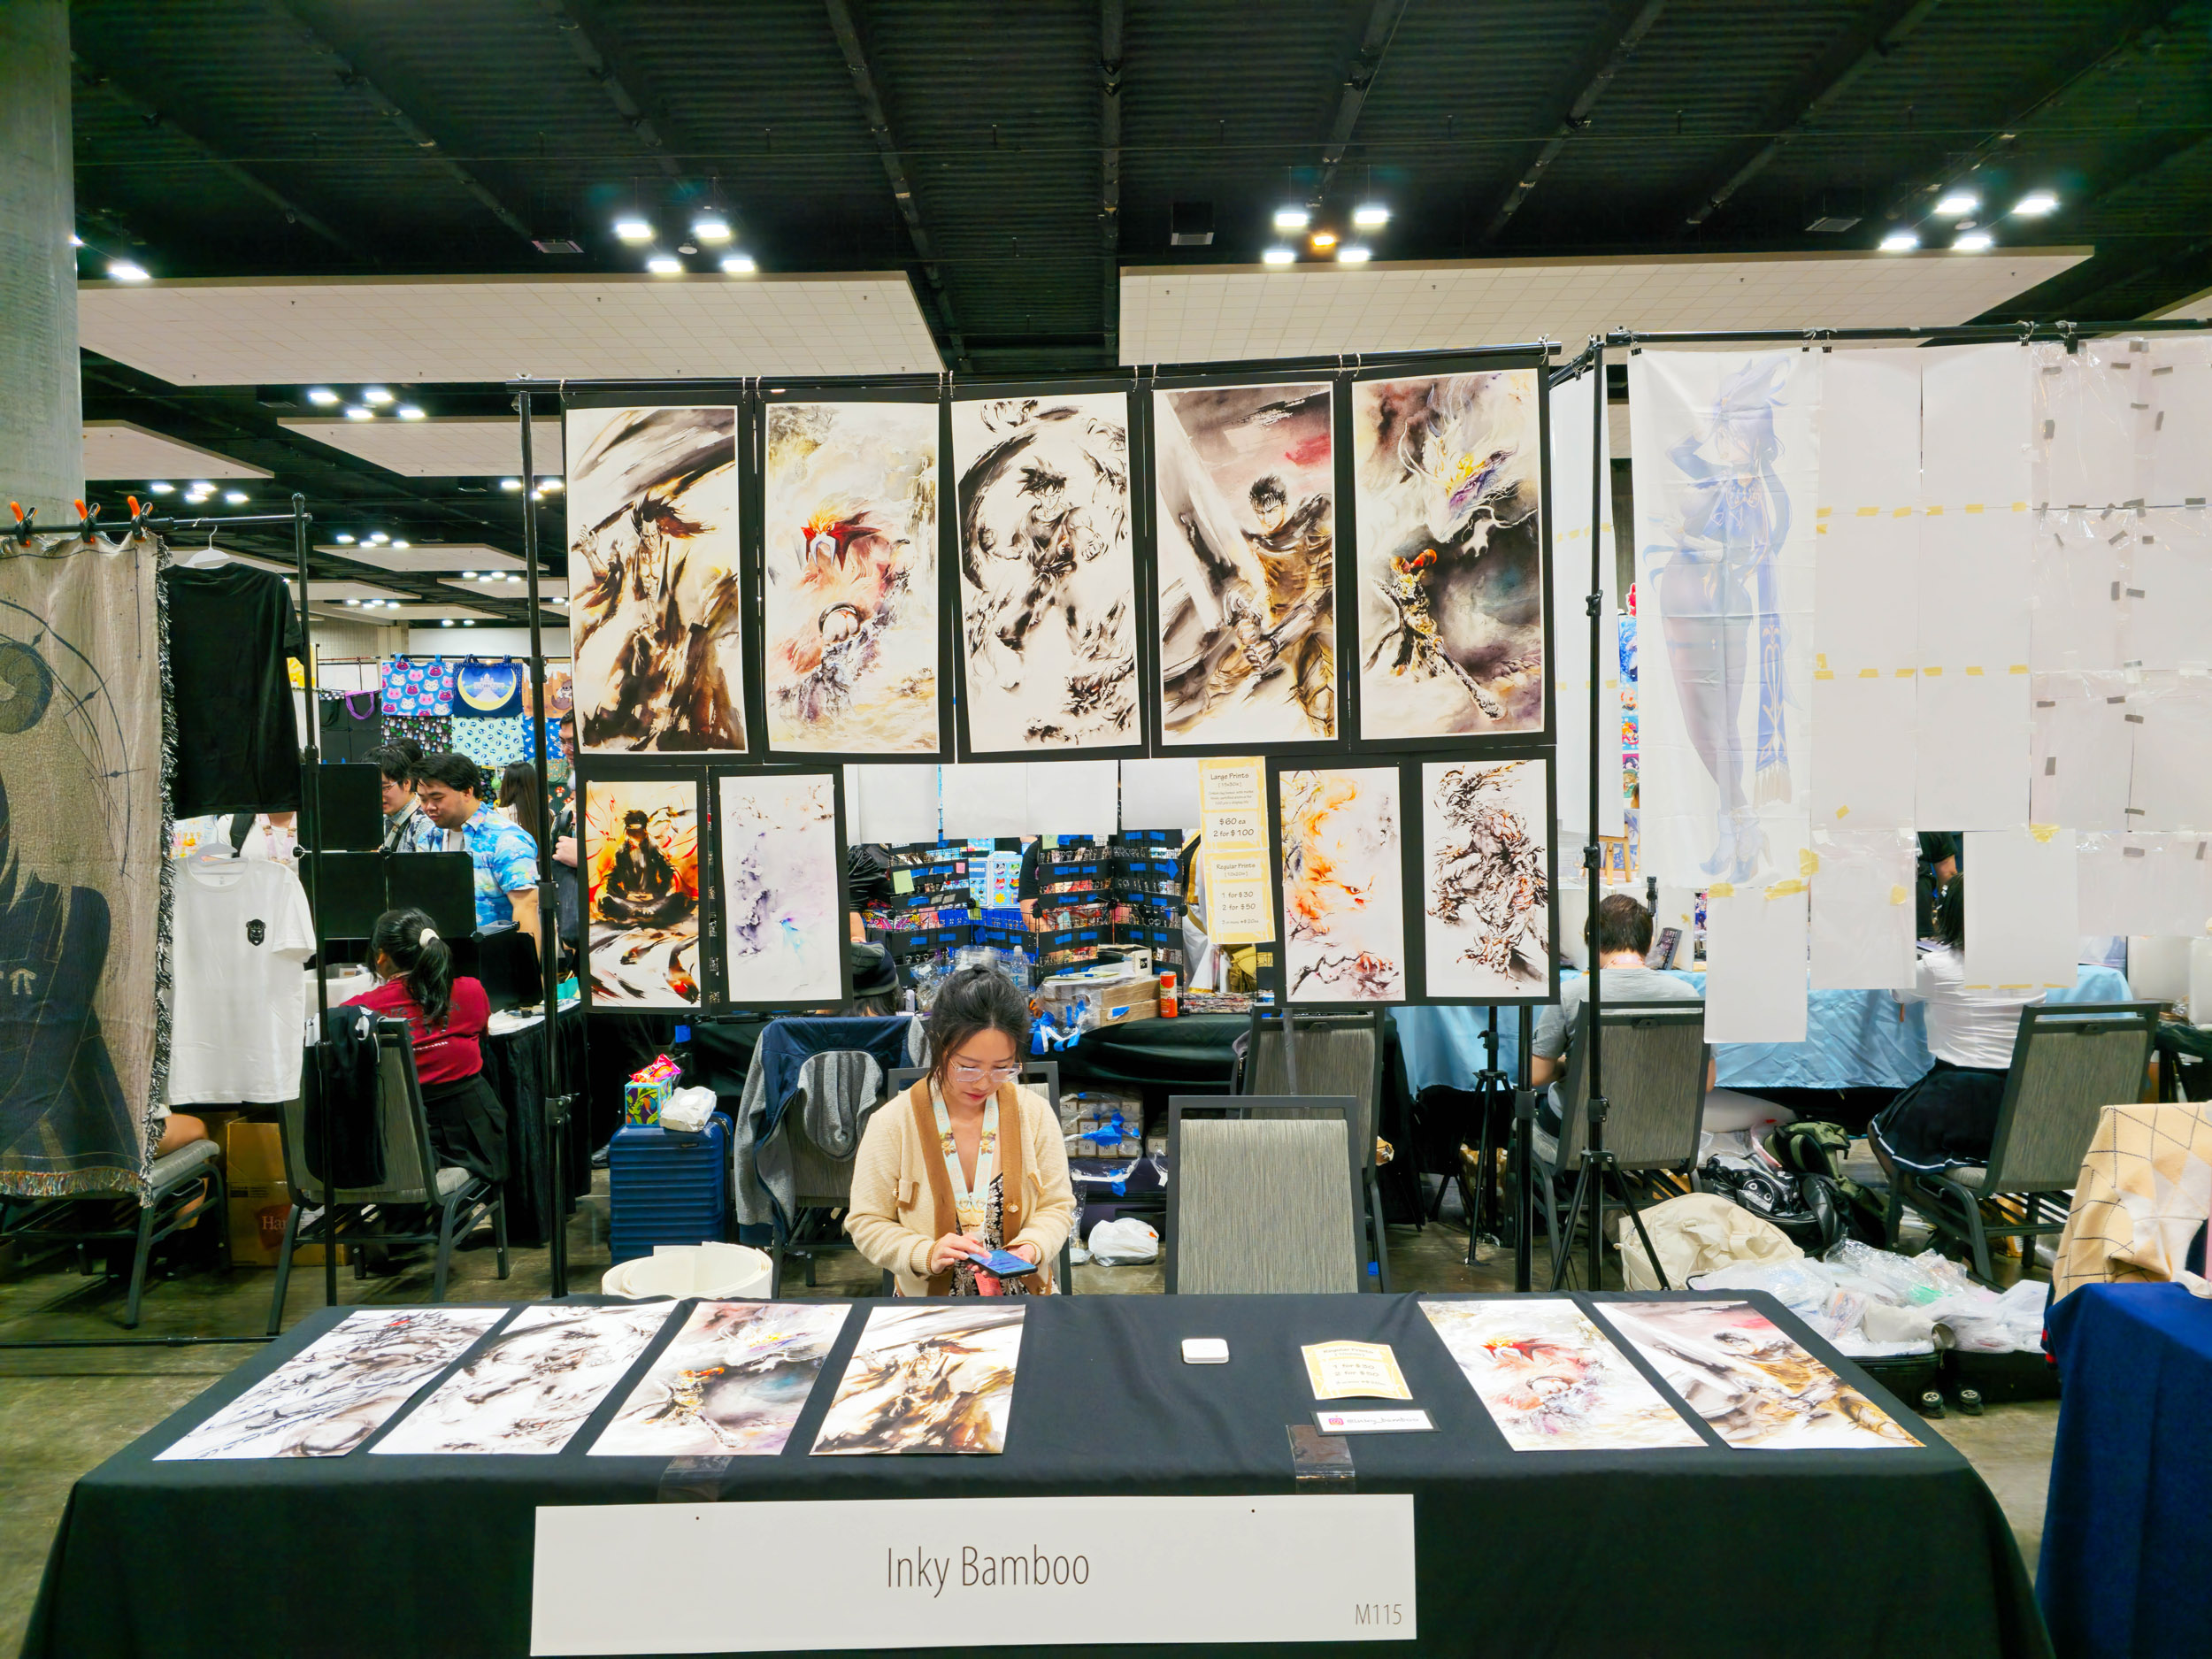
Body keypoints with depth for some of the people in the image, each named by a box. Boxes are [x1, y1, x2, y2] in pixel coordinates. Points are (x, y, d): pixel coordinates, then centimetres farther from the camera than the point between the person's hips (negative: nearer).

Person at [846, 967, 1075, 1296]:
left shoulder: (1034, 1113, -1)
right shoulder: (891, 1123, -7)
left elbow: (1056, 1206, 7)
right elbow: (866, 1222, -2)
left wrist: (1030, 1247, -14)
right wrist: (925, 1254, -19)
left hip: (1023, 1295, 1)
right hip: (926, 1308, -1)